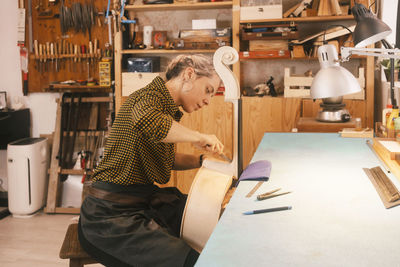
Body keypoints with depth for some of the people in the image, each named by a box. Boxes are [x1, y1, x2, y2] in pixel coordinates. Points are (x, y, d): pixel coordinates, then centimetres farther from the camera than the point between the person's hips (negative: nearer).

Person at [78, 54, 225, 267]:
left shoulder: (169, 109, 15)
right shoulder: (149, 96, -14)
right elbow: (147, 121, -39)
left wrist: (202, 161, 12)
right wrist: (199, 137, -25)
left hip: (145, 200, 10)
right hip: (111, 212, -9)